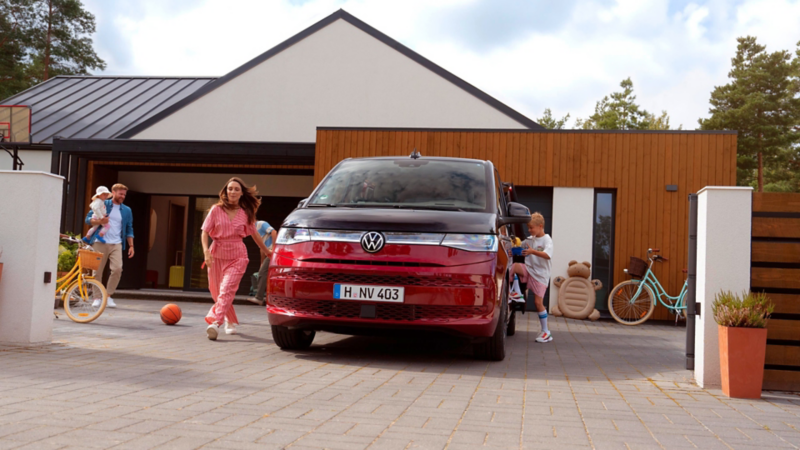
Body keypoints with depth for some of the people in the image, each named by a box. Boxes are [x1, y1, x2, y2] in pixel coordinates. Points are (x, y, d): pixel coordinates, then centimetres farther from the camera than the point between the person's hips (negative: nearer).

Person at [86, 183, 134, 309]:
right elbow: (88, 219, 2)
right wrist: (99, 221, -18)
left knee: (117, 269, -14)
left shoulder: (127, 210, 13)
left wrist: (131, 246, 8)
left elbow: (129, 229, 16)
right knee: (97, 271, 0)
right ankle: (97, 298, 13)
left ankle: (109, 296, 1)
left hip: (116, 244, 2)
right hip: (100, 243, -2)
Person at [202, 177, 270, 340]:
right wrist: (206, 250, -17)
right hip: (217, 255, 1)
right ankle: (231, 322, 30)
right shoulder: (216, 210, -1)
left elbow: (254, 233, 16)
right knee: (217, 292, 9)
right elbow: (205, 232, -2)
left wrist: (267, 251, 24)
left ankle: (215, 323, -29)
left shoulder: (246, 213, 3)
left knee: (227, 290, -19)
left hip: (237, 256, -1)